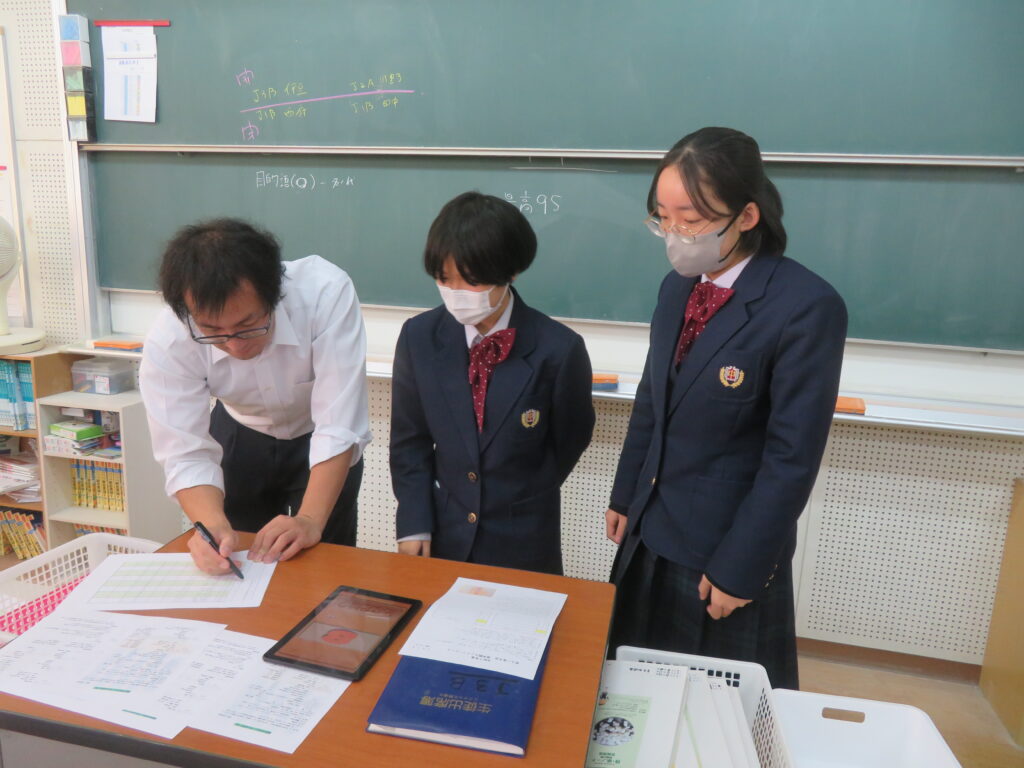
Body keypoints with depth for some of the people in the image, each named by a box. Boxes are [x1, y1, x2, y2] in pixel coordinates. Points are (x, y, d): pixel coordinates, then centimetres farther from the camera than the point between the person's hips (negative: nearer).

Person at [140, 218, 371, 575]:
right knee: (230, 569, 11)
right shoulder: (166, 343, -29)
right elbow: (186, 454, -25)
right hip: (240, 438, 2)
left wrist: (310, 521, -42)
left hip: (318, 438, -1)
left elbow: (339, 428, -35)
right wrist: (214, 525, -43)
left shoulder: (327, 292, -36)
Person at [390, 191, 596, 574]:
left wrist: (521, 504, 6)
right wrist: (415, 525, -6)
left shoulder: (558, 349, -17)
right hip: (443, 534, 3)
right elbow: (409, 440, -1)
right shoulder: (419, 337, -9)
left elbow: (569, 441, -2)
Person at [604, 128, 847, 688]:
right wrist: (624, 497, 12)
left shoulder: (807, 307, -22)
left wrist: (739, 569, -16)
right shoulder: (677, 287, 1)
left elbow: (792, 458, -20)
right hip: (650, 531, 7)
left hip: (727, 546, -6)